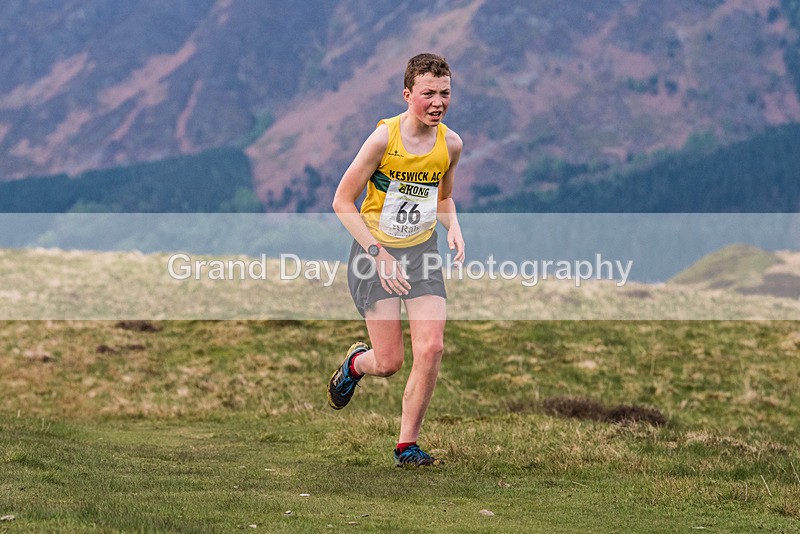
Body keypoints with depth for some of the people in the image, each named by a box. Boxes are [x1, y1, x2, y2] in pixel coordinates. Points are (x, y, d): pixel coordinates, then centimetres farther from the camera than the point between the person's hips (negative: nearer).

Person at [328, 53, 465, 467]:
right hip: (375, 251, -4)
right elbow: (342, 202, -12)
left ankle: (407, 446, 3)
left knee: (431, 349, -12)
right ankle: (356, 362, 33)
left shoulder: (451, 144, -2)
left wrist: (453, 227, -4)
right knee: (389, 363, -6)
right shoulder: (383, 137, -17)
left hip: (422, 251, 4)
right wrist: (377, 253, -19)